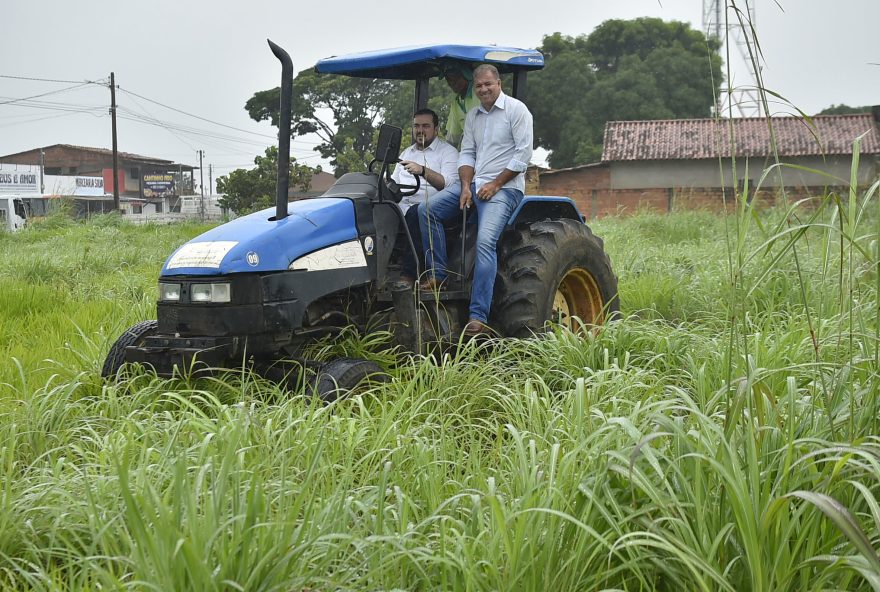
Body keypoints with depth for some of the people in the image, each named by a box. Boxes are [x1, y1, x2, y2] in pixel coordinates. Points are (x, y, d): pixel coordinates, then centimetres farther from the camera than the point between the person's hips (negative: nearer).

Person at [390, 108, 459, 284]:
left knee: (416, 213, -39)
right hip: (401, 206, 5)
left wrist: (423, 171, -21)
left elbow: (450, 184, -9)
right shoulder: (406, 153, 29)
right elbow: (393, 183, 29)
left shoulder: (448, 152, 8)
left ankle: (408, 276, -38)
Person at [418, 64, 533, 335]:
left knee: (485, 241, -25)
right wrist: (466, 187, -4)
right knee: (427, 209, -11)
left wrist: (495, 184, -14)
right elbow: (467, 154, 13)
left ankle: (478, 316, -28)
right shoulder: (472, 116, 16)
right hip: (474, 183, 7)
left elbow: (523, 155, -10)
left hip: (505, 187, -7)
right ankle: (438, 274, -5)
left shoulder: (516, 110, -4)